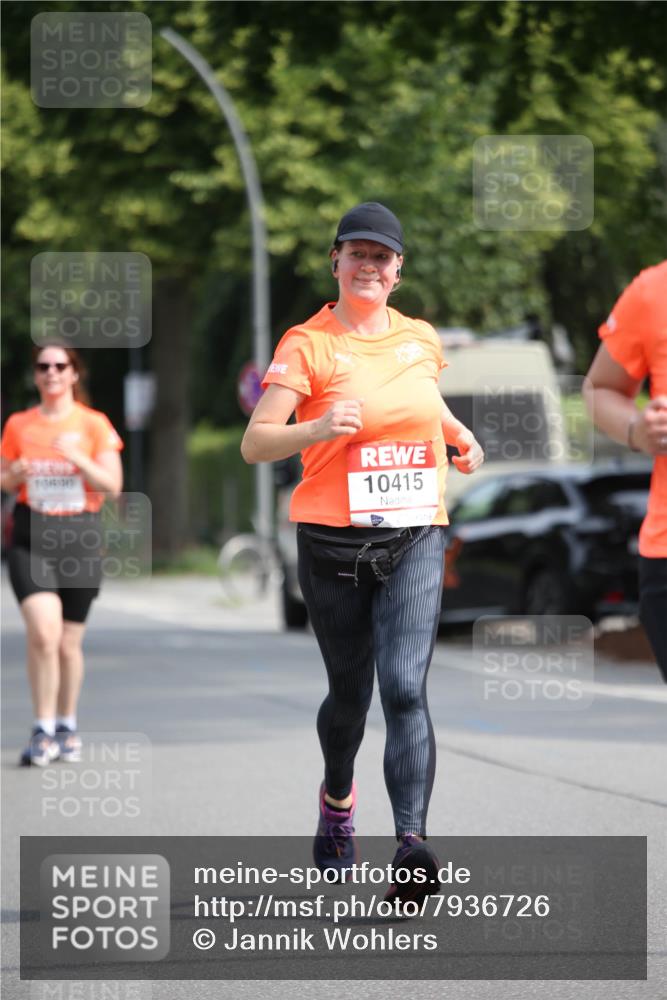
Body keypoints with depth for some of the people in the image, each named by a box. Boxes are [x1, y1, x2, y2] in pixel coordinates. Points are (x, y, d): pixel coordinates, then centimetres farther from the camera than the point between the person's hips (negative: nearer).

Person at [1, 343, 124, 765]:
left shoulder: (93, 424, 3)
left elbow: (112, 486, -2)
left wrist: (76, 458, -17)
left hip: (80, 538, 0)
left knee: (69, 643, 7)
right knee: (43, 632, -18)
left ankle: (67, 727, 25)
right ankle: (43, 730, -11)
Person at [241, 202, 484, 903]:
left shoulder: (421, 339, 10)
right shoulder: (308, 344, -4)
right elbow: (254, 444, -12)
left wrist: (461, 437, 14)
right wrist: (318, 429, -29)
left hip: (414, 539, 1)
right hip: (332, 546, -1)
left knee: (405, 688, -16)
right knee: (349, 692, 12)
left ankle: (411, 844, -28)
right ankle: (337, 797, 45)